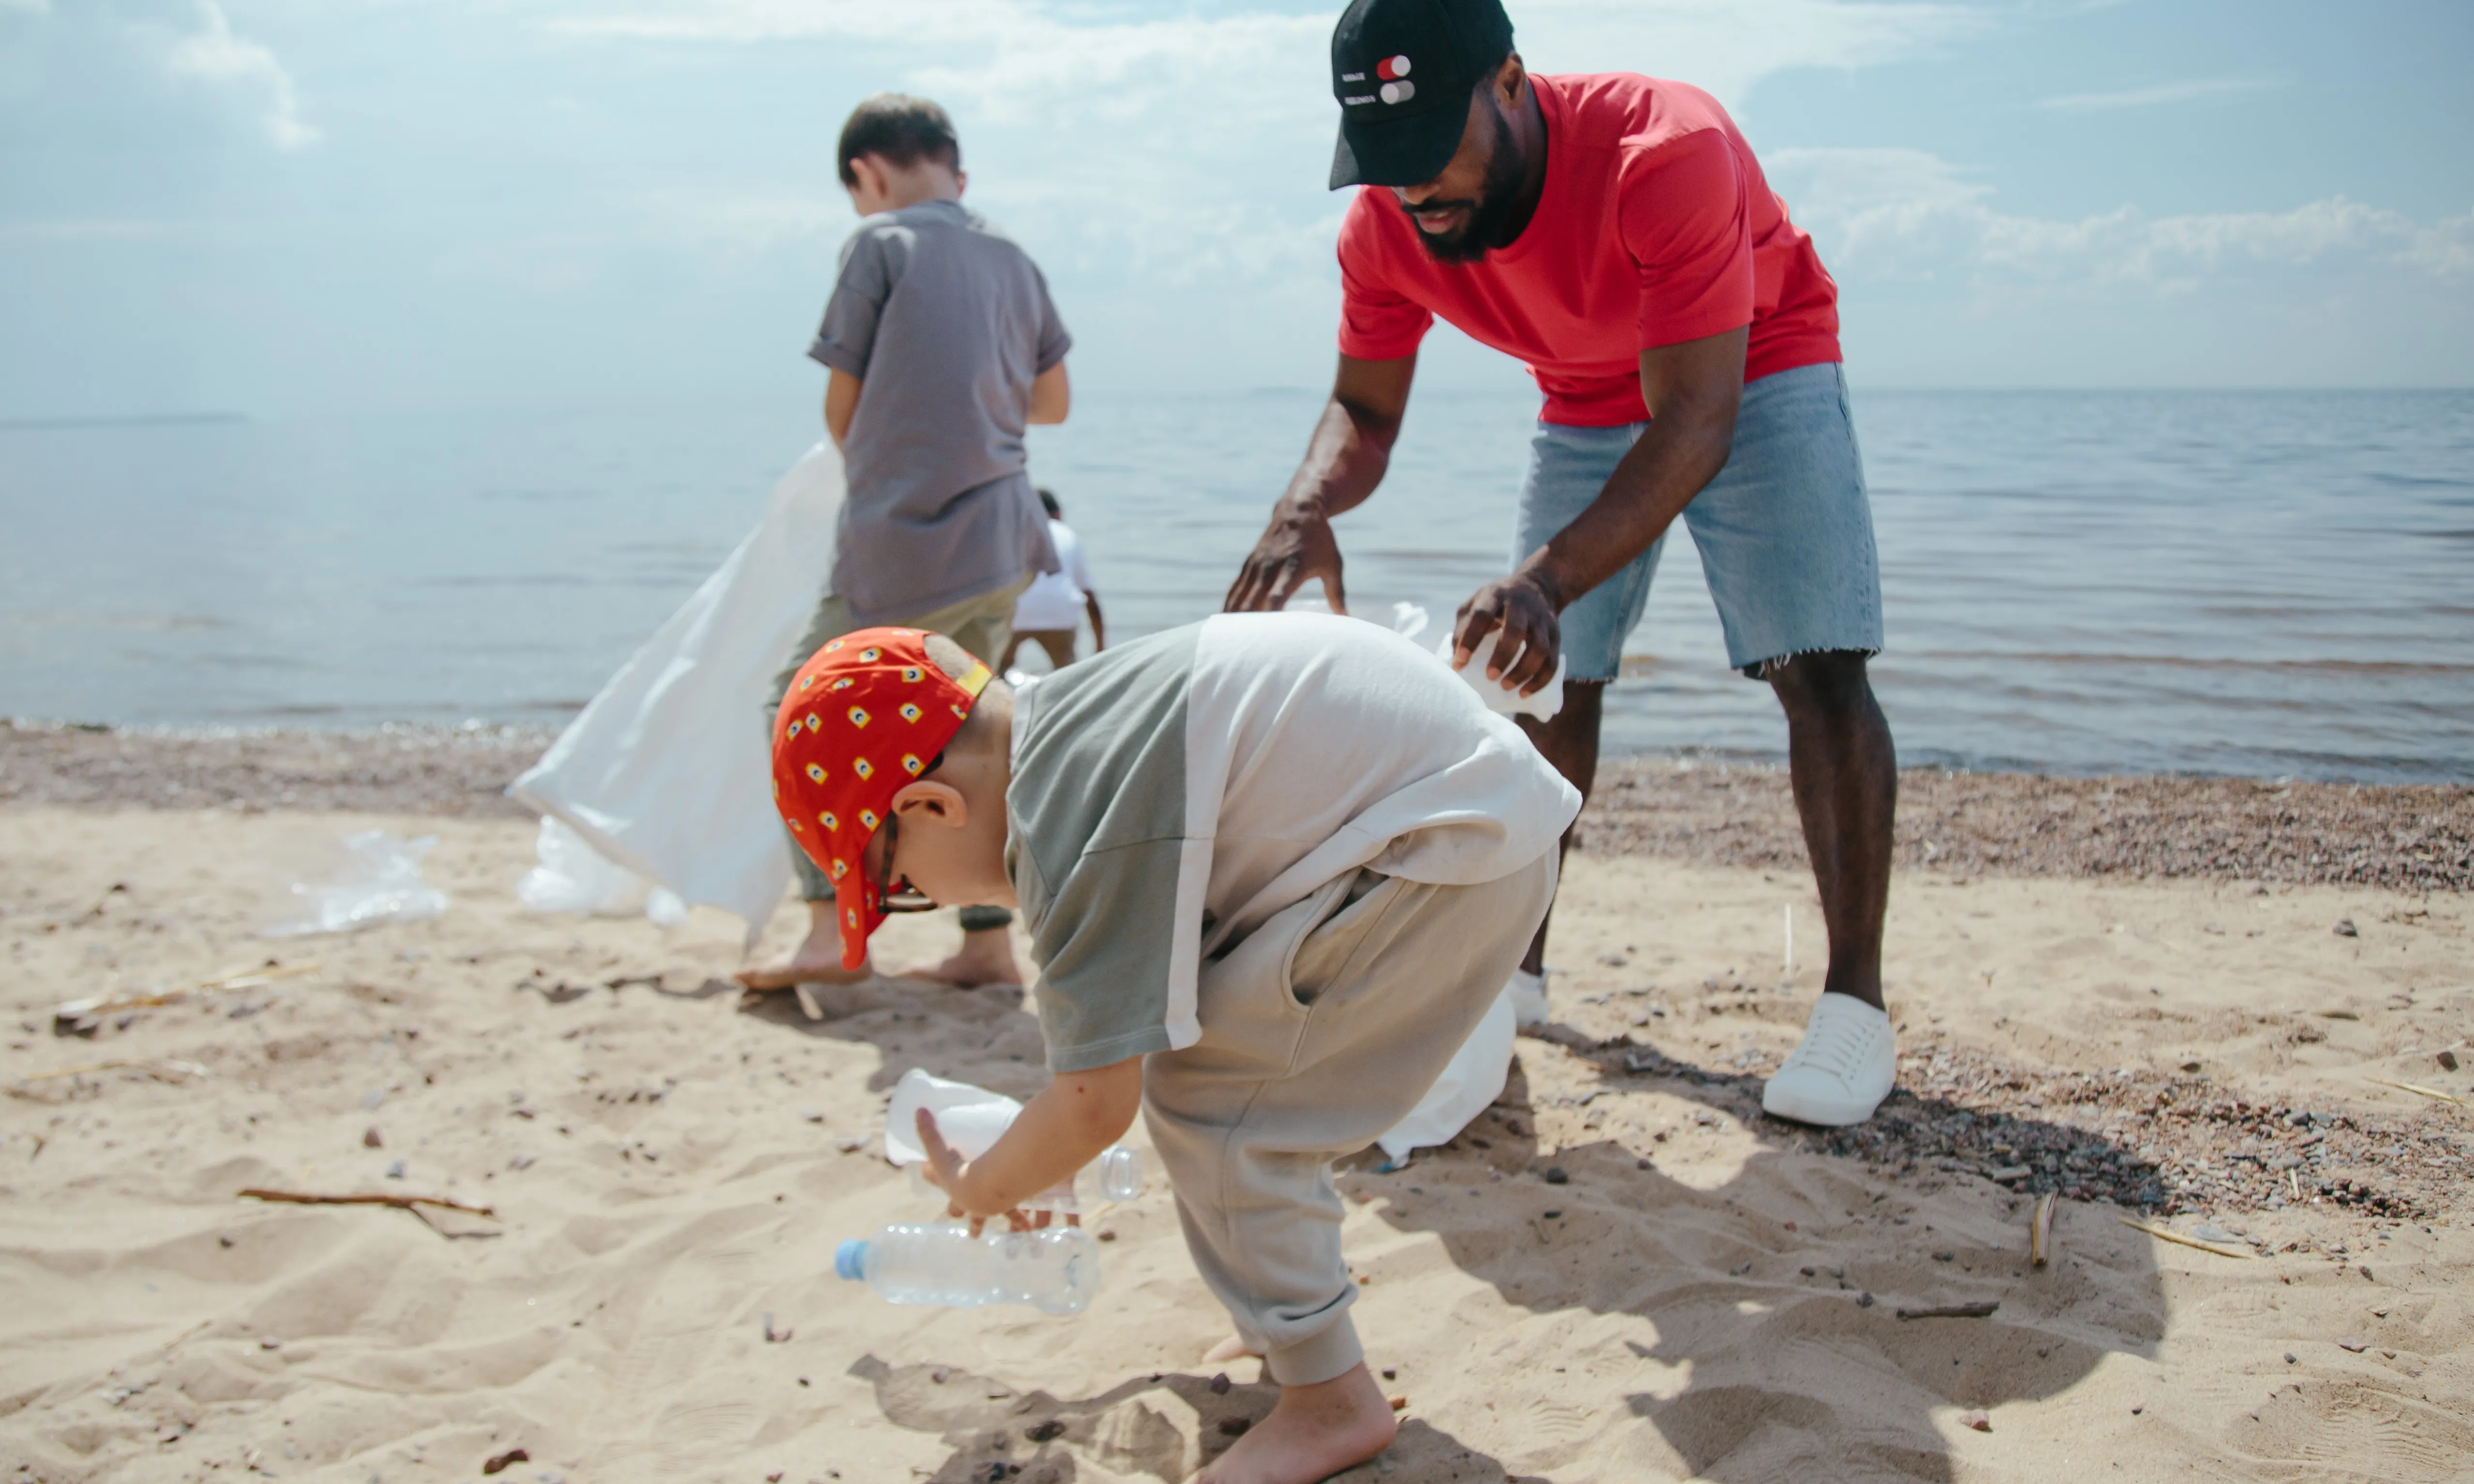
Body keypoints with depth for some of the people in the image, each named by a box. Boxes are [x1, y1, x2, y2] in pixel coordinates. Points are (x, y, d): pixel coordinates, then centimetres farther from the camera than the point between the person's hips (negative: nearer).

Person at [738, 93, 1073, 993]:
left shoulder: (879, 244, -5)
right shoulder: (1012, 260, 11)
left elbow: (842, 408, -2)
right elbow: (1052, 402, 19)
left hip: (901, 548, -6)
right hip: (1002, 544, 6)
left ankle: (833, 930, 0)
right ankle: (988, 943, 16)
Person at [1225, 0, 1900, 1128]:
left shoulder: (1667, 153, -39)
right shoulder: (1385, 229, -22)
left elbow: (1693, 427, -42)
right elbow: (1363, 411, -13)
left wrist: (1549, 579, -56)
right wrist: (1307, 507, -38)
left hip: (1756, 371, -5)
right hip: (1587, 404, 5)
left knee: (1819, 674, -17)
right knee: (1545, 675, 1)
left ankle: (1856, 1004, -12)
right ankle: (1518, 961, 15)